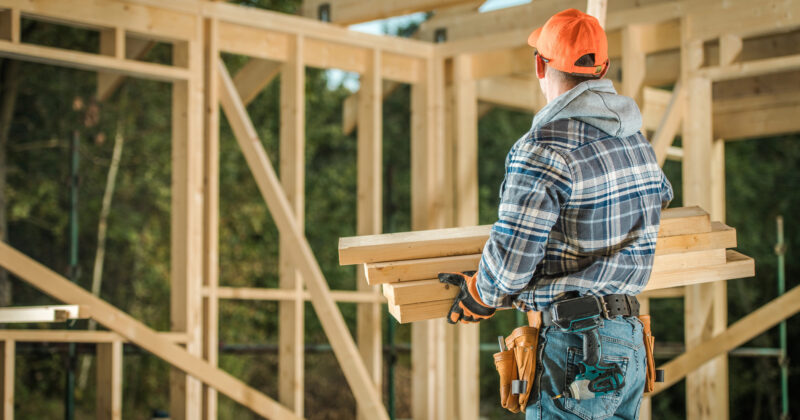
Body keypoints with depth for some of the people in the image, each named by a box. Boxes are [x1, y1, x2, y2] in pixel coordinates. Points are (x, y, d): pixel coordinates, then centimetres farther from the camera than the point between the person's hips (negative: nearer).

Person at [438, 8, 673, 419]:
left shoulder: (543, 148, -16)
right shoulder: (636, 138, 10)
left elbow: (512, 258, -18)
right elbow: (659, 196, 31)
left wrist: (482, 296, 2)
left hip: (572, 346, -8)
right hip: (630, 340, 8)